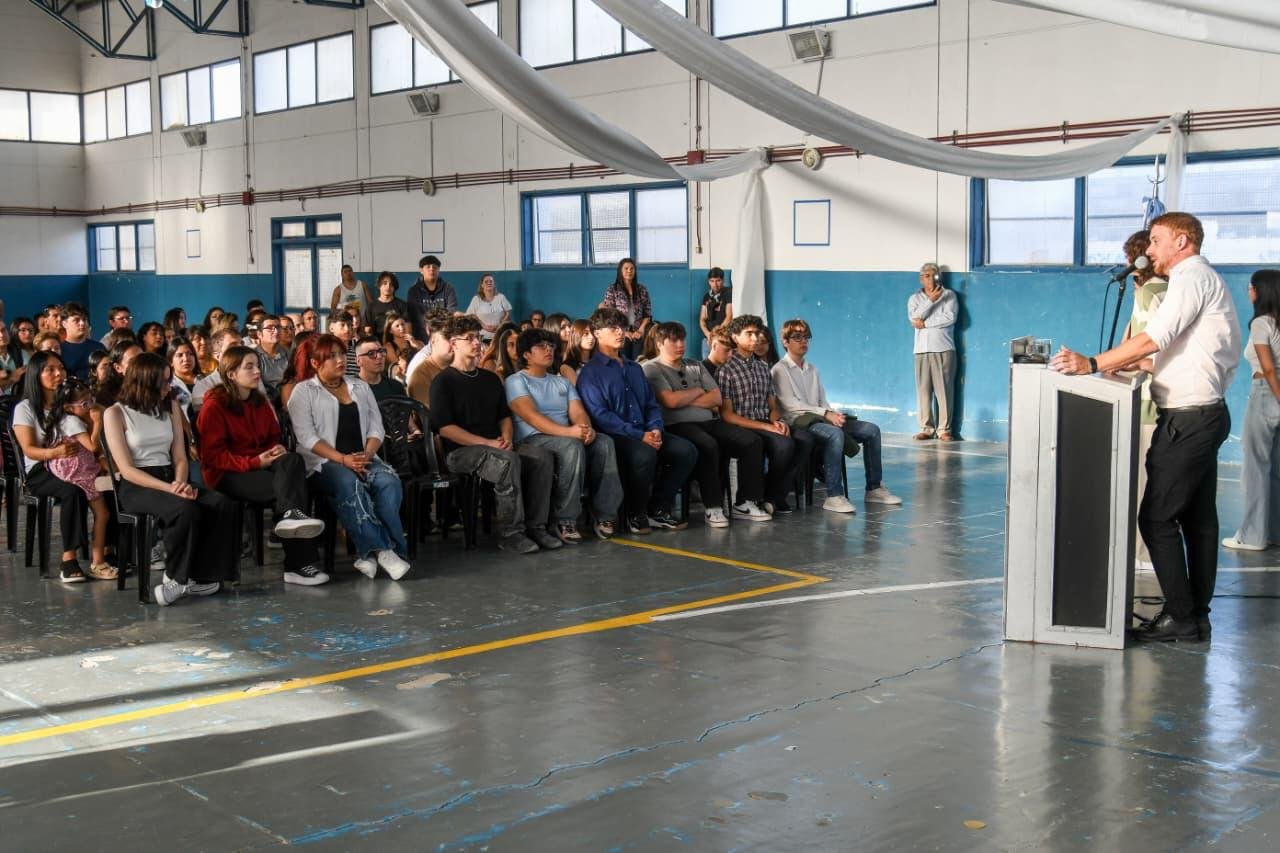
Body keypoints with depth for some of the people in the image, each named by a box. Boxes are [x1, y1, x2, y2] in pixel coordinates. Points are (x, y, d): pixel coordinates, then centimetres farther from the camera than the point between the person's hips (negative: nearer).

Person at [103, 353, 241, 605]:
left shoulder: (171, 407, 15)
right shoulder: (115, 414, -1)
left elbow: (180, 458, 11)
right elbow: (127, 469, -10)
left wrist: (180, 483, -12)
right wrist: (169, 489, -21)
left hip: (169, 478, 5)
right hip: (136, 486, -5)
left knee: (222, 505, -24)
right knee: (186, 509, -35)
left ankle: (202, 576, -18)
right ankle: (176, 578, -15)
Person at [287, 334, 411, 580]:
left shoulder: (360, 387, 22)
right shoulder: (303, 391, 7)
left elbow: (376, 428, 14)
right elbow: (307, 437, -5)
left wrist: (367, 454, -8)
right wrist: (343, 459, -18)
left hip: (363, 459, 4)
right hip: (323, 462, -4)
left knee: (389, 481, -29)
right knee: (349, 483, -37)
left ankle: (369, 555, -34)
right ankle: (382, 550, -42)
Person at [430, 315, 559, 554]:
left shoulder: (490, 379, 21)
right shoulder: (444, 381, -1)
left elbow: (505, 416, 24)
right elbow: (445, 427, -10)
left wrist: (507, 438, -1)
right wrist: (488, 443, -16)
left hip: (496, 447, 7)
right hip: (460, 451, -6)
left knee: (542, 456, -18)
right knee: (508, 460, -35)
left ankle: (536, 526, -16)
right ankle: (512, 533, -28)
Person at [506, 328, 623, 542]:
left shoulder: (562, 382, 24)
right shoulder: (516, 381, 2)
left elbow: (578, 412, 9)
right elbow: (532, 416, -14)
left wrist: (587, 429, -17)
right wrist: (569, 431, -27)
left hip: (565, 437, 6)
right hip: (532, 440, -6)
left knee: (604, 442, -22)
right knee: (572, 446, -36)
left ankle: (604, 514, -21)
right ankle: (564, 520, -30)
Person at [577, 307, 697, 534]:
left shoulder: (635, 368, 22)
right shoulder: (590, 372, -2)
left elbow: (652, 404, 20)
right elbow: (600, 416, -12)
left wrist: (655, 430, -4)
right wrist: (640, 437, -19)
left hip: (645, 432, 7)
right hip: (614, 437, -7)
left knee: (686, 449, -15)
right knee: (645, 454, -36)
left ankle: (659, 509, -2)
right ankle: (636, 514, -13)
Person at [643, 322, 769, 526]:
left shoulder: (695, 366, 23)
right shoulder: (652, 369, 3)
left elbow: (717, 398, 12)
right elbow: (671, 401, -12)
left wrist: (686, 400, -2)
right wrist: (698, 391, 5)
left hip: (709, 421, 7)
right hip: (678, 425, -7)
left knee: (752, 441, -13)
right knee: (708, 445, -38)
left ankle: (745, 503, -10)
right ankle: (714, 508, -29)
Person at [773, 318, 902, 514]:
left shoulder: (812, 369, 24)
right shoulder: (780, 370, 0)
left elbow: (822, 401, 19)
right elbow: (791, 404, -12)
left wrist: (833, 414, -6)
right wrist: (826, 414, -19)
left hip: (820, 419, 8)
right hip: (798, 422, -8)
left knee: (871, 430, -4)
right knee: (835, 434, -37)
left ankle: (874, 488, 0)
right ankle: (834, 496, -37)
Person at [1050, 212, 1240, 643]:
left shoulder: (1192, 278, -12)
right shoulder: (1203, 279, 19)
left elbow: (1153, 339, -23)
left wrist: (1093, 364, -23)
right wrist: (1130, 364, 14)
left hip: (1187, 419, -10)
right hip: (1204, 414, 10)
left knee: (1157, 518, -8)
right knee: (1198, 518, 12)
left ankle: (1181, 616, -3)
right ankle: (1197, 615, 18)